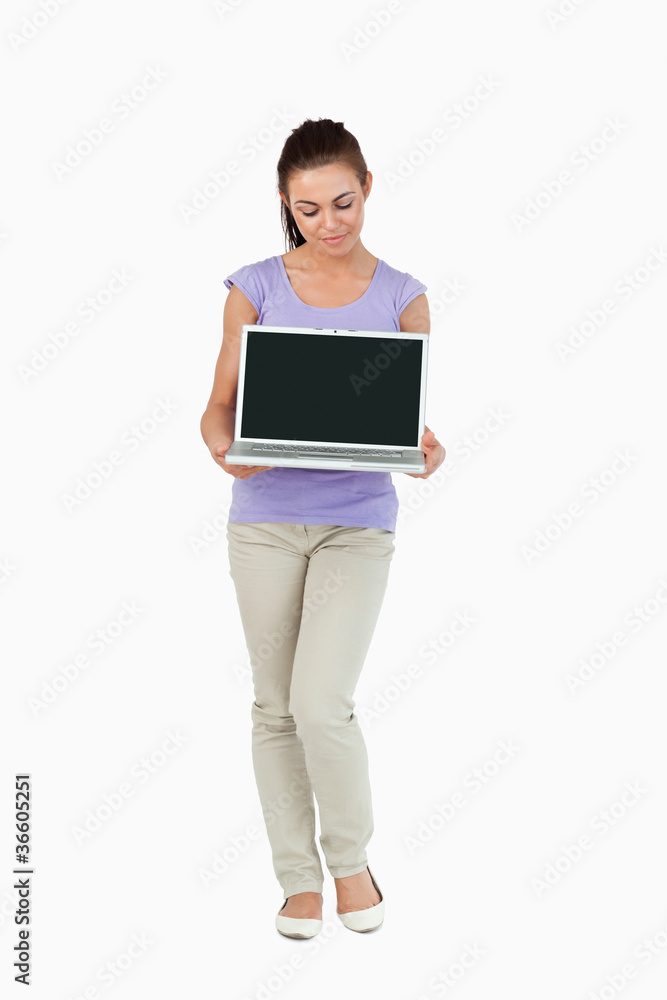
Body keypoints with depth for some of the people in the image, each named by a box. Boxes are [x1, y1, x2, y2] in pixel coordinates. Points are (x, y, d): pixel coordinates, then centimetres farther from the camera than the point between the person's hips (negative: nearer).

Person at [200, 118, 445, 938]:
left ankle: (350, 859, 14)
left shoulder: (400, 296, 4)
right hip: (265, 518, 1)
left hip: (358, 522, -1)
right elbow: (218, 409, 2)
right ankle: (298, 877, 24)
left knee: (321, 703, -13)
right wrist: (227, 451, -20)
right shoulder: (256, 288, 3)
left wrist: (425, 449, -20)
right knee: (276, 707, 7)